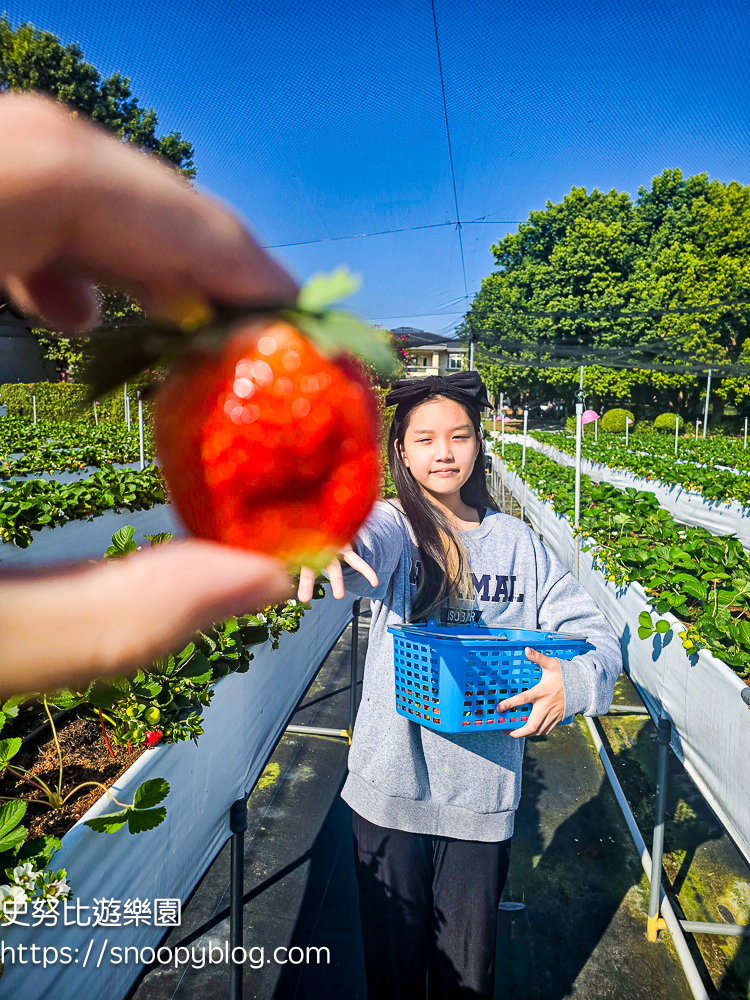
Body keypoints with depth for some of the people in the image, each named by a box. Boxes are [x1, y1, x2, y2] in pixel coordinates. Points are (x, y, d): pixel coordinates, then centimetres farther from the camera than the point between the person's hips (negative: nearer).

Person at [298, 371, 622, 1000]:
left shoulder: (515, 541, 0)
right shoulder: (390, 526, -6)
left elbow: (594, 631, 1)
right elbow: (366, 544, -30)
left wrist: (576, 680, -20)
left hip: (483, 792, 2)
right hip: (392, 786, -1)